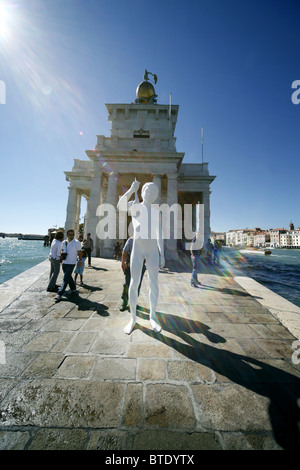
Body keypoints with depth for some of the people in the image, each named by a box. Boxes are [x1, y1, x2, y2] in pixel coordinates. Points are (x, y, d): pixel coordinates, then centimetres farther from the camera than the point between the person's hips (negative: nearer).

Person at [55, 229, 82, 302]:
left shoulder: (77, 242, -10)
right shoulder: (64, 242, 5)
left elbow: (79, 252, -5)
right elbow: (62, 250, 19)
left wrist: (80, 261, -4)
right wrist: (61, 254, -3)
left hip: (71, 263, -6)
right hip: (64, 262, 6)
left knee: (65, 279, -7)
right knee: (68, 277, 18)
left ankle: (59, 294, -1)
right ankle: (73, 289, 36)